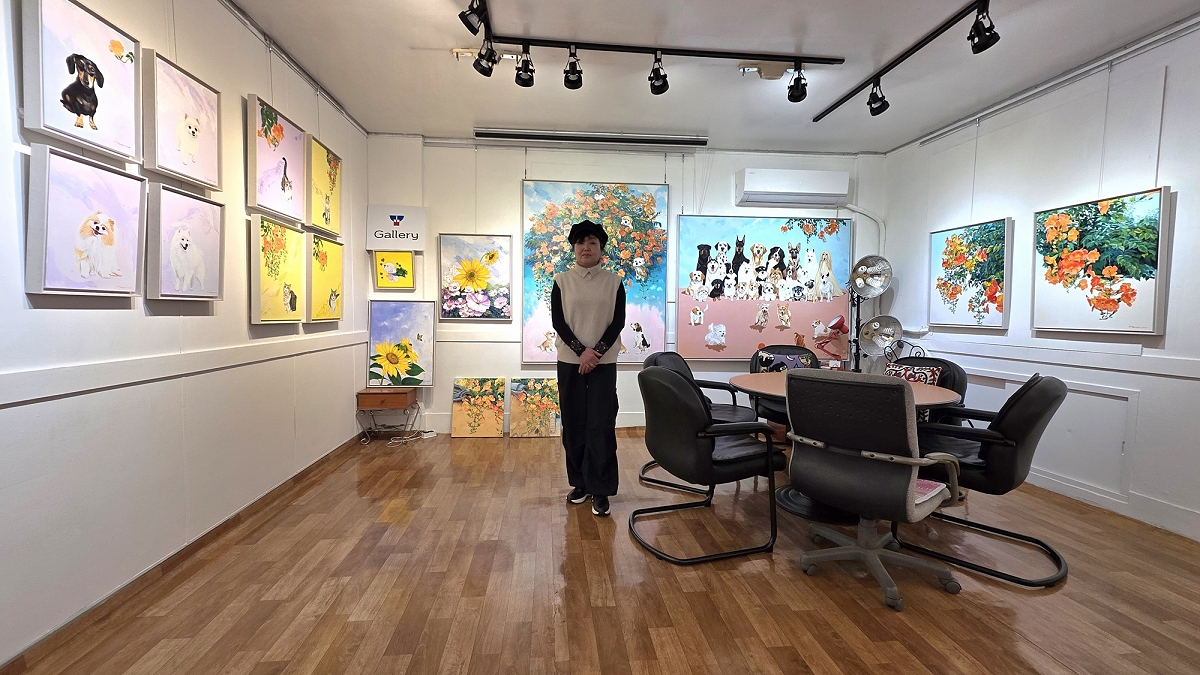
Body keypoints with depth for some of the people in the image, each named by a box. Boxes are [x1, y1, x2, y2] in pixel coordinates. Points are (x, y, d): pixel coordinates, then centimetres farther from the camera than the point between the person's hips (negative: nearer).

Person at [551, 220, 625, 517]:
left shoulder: (614, 282, 3)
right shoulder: (562, 280, 3)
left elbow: (618, 322, -3)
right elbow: (558, 321, -3)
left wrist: (597, 352, -14)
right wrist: (581, 351, -14)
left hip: (604, 362, -1)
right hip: (570, 361, 1)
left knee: (601, 425, -3)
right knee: (573, 423, 6)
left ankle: (600, 490, 6)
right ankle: (579, 483, 21)